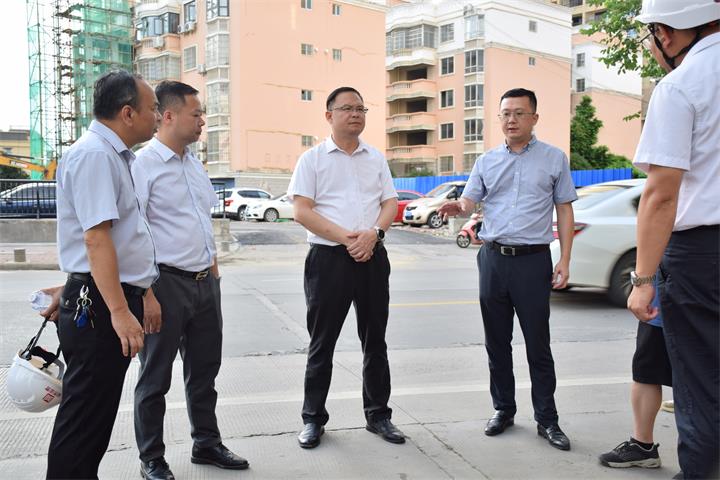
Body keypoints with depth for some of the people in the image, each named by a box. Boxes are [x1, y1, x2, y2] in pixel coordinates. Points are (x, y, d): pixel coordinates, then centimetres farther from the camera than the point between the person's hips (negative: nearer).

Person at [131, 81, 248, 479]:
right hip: (166, 284, -7)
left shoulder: (194, 163, 12)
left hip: (205, 282, 8)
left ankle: (206, 443, 33)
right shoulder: (143, 164, -12)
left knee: (204, 370, 17)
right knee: (156, 377, 7)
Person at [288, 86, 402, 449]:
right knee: (322, 342, 4)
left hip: (372, 256, 4)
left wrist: (373, 233, -11)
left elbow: (390, 203, 9)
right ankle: (313, 418, 17)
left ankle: (378, 414, 23)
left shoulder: (376, 158, 13)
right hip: (328, 258, -3)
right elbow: (301, 210, -7)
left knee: (375, 340, 10)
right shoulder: (313, 158, 2)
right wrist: (345, 237, -16)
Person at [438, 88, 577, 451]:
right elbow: (469, 201, 6)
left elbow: (564, 212, 4)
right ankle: (503, 410, 23)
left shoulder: (554, 159, 4)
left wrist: (564, 260, -3)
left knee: (538, 345, 0)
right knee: (496, 341, 10)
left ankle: (547, 420, 10)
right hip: (493, 258, 3)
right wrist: (457, 207, -20)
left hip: (533, 259, -3)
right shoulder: (487, 161, 11)